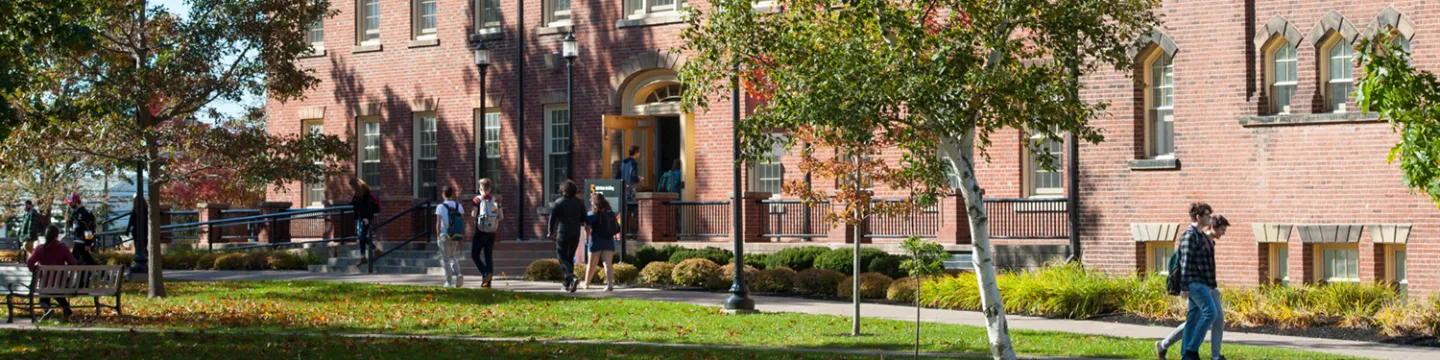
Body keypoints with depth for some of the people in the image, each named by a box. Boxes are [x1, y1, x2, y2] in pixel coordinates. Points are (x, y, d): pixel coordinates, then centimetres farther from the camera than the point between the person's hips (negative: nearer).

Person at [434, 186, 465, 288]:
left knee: (445, 260, 5)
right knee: (452, 258, 20)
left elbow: (438, 223, -11)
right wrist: (462, 238, 6)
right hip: (455, 237, 4)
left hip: (444, 236, -4)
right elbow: (463, 222, 1)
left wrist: (438, 237, -1)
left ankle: (449, 282, 0)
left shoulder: (440, 207, -8)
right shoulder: (459, 206, 2)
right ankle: (458, 274, -4)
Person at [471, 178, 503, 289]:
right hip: (492, 232, 4)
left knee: (475, 255, 7)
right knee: (489, 256, 7)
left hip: (481, 231, -4)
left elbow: (474, 214, -14)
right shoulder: (495, 200, 6)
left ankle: (485, 274, -14)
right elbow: (501, 217, 5)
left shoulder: (478, 199, -7)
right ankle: (487, 282, 4)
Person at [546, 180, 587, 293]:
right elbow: (584, 219, 6)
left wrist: (550, 232, 7)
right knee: (570, 258, 17)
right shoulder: (579, 202, 4)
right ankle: (567, 283, 19)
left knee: (562, 259, -1)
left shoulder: (558, 202, -7)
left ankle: (572, 278, -24)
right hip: (576, 235, 4)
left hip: (563, 234, -4)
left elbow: (552, 218, -6)